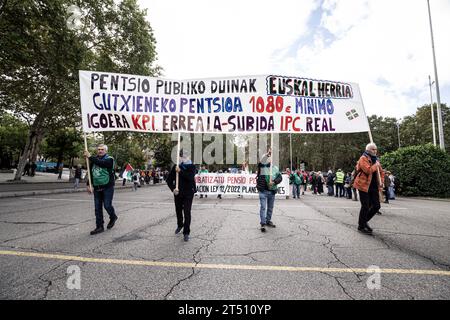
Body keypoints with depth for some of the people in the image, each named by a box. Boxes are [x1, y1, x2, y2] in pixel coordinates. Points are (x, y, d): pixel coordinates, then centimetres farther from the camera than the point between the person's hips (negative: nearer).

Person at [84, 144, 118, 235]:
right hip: (97, 188, 5)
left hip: (107, 187, -5)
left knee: (107, 205, -4)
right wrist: (88, 184, 9)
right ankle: (99, 227, 14)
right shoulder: (94, 159, 13)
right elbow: (90, 173, 17)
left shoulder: (109, 159, -4)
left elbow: (101, 163, -25)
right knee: (98, 208, 6)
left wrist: (90, 157, -21)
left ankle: (113, 217, 26)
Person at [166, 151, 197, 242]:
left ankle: (186, 233, 5)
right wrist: (173, 188, -12)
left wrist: (180, 171, -30)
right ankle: (180, 225, 45)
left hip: (188, 193, -3)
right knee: (178, 211, 17)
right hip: (178, 193, 3)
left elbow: (190, 177, -22)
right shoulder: (176, 167, 4)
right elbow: (169, 180, 3)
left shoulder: (191, 167, -3)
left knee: (187, 212, -6)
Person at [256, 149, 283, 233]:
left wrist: (274, 182, -18)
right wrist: (267, 154, -37)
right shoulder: (262, 166, -1)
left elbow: (280, 177, 0)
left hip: (272, 191, 4)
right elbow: (261, 160, -23)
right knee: (263, 207, -6)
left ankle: (268, 221, 31)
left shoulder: (275, 168, 9)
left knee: (270, 208, 15)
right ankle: (263, 224, -1)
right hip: (263, 190, -4)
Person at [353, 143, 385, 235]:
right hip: (364, 185, -8)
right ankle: (361, 226, 11)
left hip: (374, 186, 8)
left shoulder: (375, 159, 16)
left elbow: (381, 172, 24)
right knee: (365, 206, -4)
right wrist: (376, 165, -9)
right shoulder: (363, 158, -9)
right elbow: (368, 170, -24)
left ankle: (364, 221, 26)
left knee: (376, 206, 7)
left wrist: (381, 182, 10)